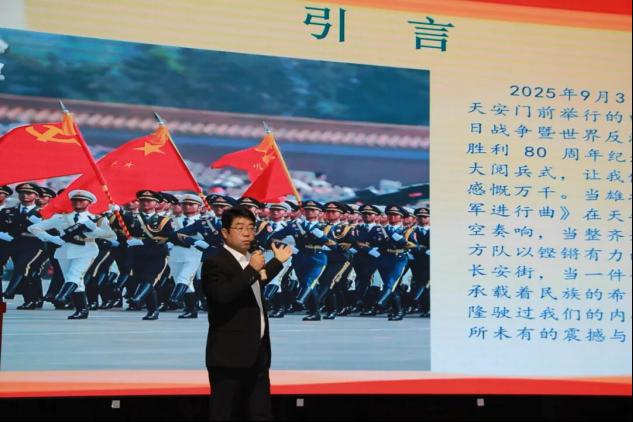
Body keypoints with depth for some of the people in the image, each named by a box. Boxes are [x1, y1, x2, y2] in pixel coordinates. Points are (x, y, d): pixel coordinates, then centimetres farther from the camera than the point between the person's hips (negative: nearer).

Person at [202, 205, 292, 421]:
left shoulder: (251, 260, 14)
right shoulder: (215, 263, -13)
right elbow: (223, 295, -31)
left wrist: (278, 261, 38)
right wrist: (252, 270, -31)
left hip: (257, 353, 8)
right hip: (230, 355, -8)